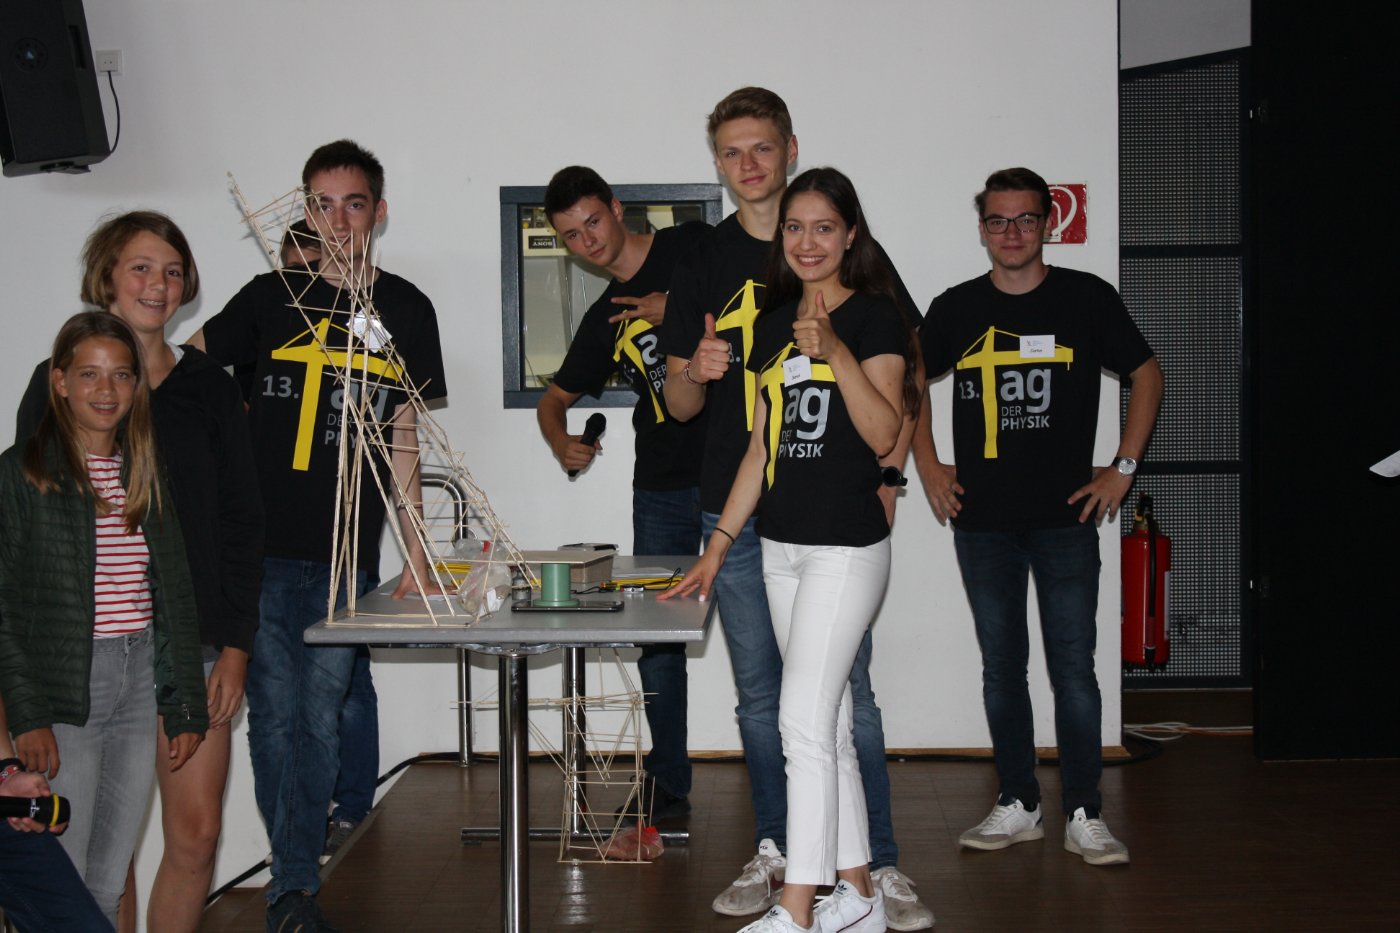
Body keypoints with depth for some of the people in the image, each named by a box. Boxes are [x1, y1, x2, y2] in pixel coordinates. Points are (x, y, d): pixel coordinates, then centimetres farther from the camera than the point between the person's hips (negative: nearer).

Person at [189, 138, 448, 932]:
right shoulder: (272, 296, 7)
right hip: (261, 547, 0)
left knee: (320, 721, 3)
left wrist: (416, 553, 8)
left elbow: (404, 436, 11)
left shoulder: (406, 309, 10)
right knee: (276, 717, 1)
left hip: (346, 555, 1)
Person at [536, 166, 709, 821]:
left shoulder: (695, 248, 1)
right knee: (655, 633, 6)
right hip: (662, 489, 5)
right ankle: (668, 783, 19)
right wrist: (561, 441, 3)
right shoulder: (605, 320, 16)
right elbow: (553, 398, 25)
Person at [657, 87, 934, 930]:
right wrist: (697, 371, -13)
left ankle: (881, 865, 7)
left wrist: (888, 474, -5)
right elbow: (679, 403, 10)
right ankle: (775, 854, 22)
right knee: (760, 694, 10)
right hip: (738, 511, 3)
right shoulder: (706, 264, 10)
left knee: (847, 692, -2)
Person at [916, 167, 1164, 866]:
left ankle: (1084, 815, 6)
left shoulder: (1087, 298, 1)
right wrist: (927, 467, 10)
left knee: (1073, 667, -3)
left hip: (1067, 518, -2)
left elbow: (1147, 374, 8)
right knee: (1001, 668, 8)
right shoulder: (956, 309, 6)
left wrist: (1123, 467, 2)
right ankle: (1018, 806, 18)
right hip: (982, 520, 2)